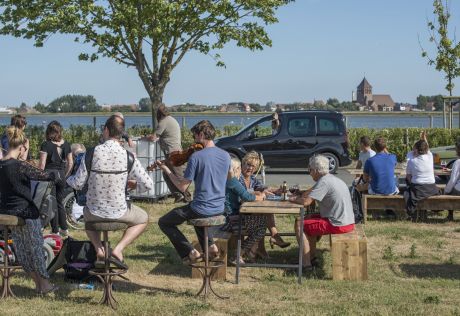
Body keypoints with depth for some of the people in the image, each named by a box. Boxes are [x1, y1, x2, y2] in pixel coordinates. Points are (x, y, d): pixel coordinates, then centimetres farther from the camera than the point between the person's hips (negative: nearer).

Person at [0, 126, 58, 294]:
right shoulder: (20, 166, -21)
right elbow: (42, 175, -17)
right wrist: (55, 175, 1)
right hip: (25, 212, -7)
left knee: (22, 249, 17)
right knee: (36, 247, 9)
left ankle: (37, 281, 26)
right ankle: (44, 283, 20)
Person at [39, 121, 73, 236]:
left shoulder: (46, 145, -10)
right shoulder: (66, 144, 2)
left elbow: (42, 164, -12)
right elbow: (70, 163, 6)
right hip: (61, 176, 4)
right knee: (60, 203, 18)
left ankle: (55, 231, 9)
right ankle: (64, 229, 22)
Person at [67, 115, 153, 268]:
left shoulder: (92, 153, -14)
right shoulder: (128, 156, -14)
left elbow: (78, 184, -8)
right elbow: (148, 185, -12)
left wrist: (67, 179, 15)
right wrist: (135, 184, 11)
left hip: (95, 211, 1)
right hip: (119, 212, -1)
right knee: (143, 219, 29)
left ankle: (99, 250, 16)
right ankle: (118, 250, 7)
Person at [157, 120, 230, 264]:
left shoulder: (196, 156, -18)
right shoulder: (226, 155, 1)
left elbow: (182, 187, -14)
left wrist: (167, 171, -1)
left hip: (201, 209, -7)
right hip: (220, 209, 7)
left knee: (164, 222, 12)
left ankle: (191, 252, 2)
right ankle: (211, 245, 19)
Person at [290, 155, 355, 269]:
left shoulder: (324, 182, -18)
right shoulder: (331, 178, 13)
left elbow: (306, 202, -23)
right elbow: (311, 192, 25)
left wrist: (294, 199, -4)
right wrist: (298, 196, 12)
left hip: (339, 225, -10)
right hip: (347, 221, 10)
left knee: (299, 225, -4)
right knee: (310, 219, 26)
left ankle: (306, 263, -2)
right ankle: (312, 257, 25)